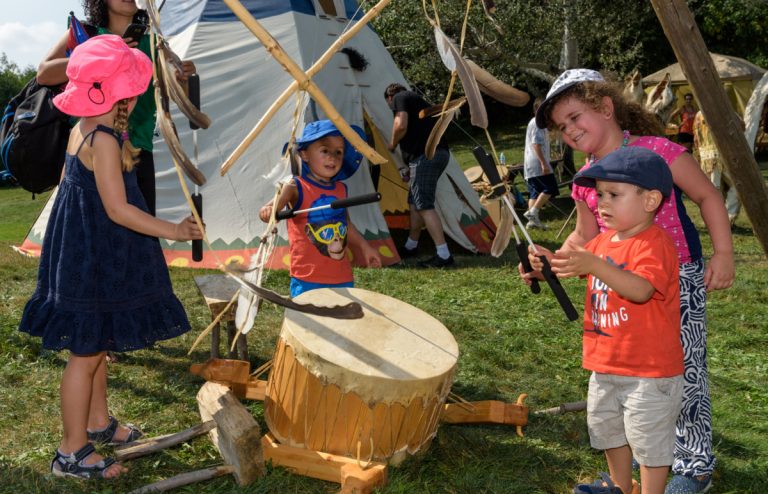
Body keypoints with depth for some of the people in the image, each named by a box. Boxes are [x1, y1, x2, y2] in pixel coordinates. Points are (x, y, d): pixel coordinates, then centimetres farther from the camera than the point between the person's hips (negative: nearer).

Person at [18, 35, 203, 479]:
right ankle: (72, 453, 11)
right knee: (87, 351, 0)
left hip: (86, 254, 10)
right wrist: (173, 231, -18)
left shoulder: (81, 130, 8)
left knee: (98, 345, 21)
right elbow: (118, 210, -24)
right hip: (98, 258, -10)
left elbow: (68, 183, 17)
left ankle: (98, 422, 38)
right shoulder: (105, 140, -21)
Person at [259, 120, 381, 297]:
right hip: (308, 280, -6)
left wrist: (364, 246, 22)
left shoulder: (341, 189, 9)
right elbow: (268, 210, -22)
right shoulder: (297, 188, -8)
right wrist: (268, 212, -43)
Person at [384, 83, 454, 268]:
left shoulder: (399, 98, 5)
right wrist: (412, 169, 32)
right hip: (440, 152, 9)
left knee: (424, 205, -10)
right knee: (415, 201, 20)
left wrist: (392, 145, 7)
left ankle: (443, 255, -14)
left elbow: (401, 125, -13)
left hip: (425, 155, -9)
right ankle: (410, 247, 32)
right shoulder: (417, 100, 30)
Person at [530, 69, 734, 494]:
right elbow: (585, 238, 13)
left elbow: (707, 197, -7)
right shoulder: (585, 181, 2)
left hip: (679, 282, -6)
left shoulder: (656, 151, -15)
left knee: (683, 374, 3)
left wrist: (723, 254, -13)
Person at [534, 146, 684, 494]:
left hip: (649, 372, -9)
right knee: (607, 427, 25)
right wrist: (546, 265, -12)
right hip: (605, 366, 9)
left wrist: (593, 265, -48)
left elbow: (640, 289, -36)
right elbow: (572, 266, 10)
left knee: (650, 439, 6)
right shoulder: (603, 240, 6)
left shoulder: (654, 243, -21)